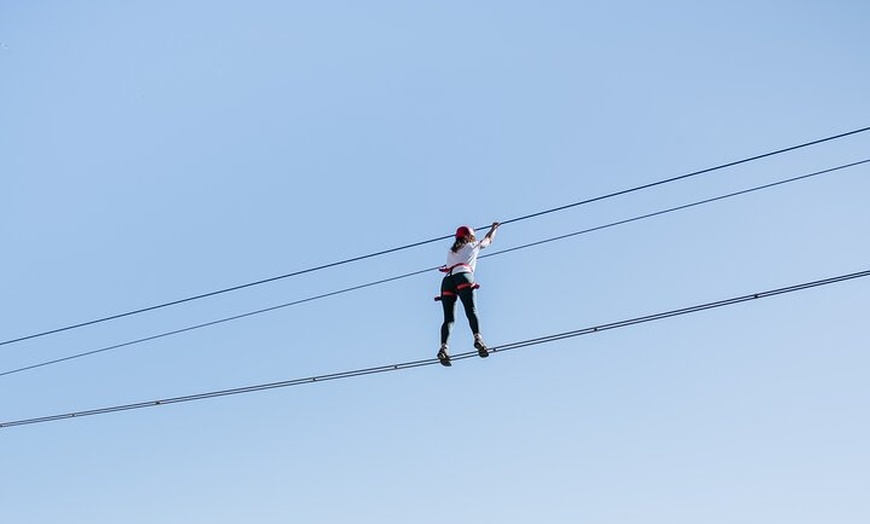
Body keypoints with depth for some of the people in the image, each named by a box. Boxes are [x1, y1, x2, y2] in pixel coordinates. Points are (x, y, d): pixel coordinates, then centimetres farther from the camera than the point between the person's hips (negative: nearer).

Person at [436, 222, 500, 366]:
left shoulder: (451, 251, 35)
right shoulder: (473, 246, 26)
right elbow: (489, 239, 44)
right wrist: (494, 228, 64)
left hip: (447, 280, 4)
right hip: (463, 276, -3)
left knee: (448, 318, -5)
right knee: (471, 311, -18)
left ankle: (444, 347, -26)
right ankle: (477, 338, -42)